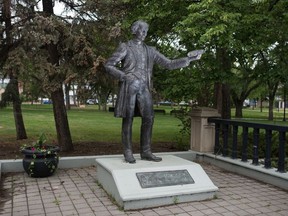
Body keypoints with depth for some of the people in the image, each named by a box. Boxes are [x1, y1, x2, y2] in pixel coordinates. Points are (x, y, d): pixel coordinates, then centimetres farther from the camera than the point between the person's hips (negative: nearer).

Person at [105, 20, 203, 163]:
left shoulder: (150, 51, 16)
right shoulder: (125, 47, 3)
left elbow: (169, 64, 12)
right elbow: (108, 65, -1)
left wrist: (188, 59, 4)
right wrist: (124, 76, -13)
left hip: (143, 88, 4)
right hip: (129, 87, -4)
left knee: (148, 117, -7)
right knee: (128, 119, -3)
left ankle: (145, 152, 1)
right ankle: (128, 153, 5)